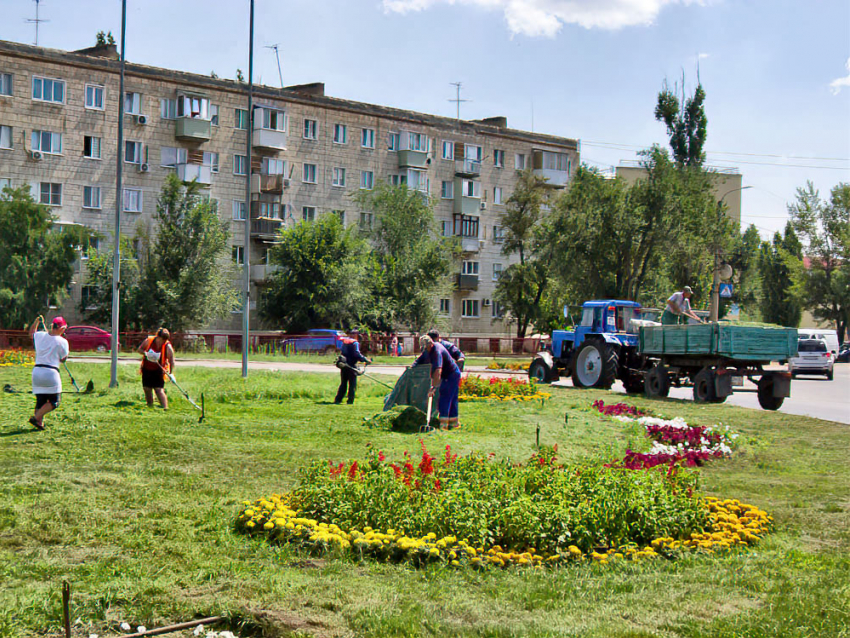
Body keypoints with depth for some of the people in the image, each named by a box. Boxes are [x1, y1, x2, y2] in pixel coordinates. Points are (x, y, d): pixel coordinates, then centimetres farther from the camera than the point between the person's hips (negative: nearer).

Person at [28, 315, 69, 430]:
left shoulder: (40, 336, 6)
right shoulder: (62, 342, -7)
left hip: (36, 371, 6)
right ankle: (36, 417, -14)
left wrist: (37, 321, 36)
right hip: (51, 373, -6)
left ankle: (39, 422, 5)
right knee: (54, 402, 3)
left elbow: (31, 332, 30)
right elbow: (63, 359, 3)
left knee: (40, 400, 14)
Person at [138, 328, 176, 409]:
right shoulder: (149, 340, -10)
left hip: (158, 371, -4)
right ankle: (150, 406, 24)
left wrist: (171, 373, -26)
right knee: (147, 388, 8)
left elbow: (171, 361, -16)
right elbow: (140, 349, 2)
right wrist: (145, 353, -21)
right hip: (147, 369, 4)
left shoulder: (168, 347, -16)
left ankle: (165, 408, -17)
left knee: (159, 389, -15)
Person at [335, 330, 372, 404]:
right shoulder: (355, 343, -10)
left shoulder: (344, 341, 13)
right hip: (351, 365, -7)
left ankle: (338, 399, 11)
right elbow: (357, 354, -18)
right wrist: (366, 360, -14)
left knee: (343, 383, 14)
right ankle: (350, 400, -2)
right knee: (352, 384, 1)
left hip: (343, 365, 7)